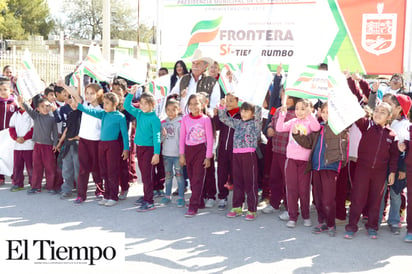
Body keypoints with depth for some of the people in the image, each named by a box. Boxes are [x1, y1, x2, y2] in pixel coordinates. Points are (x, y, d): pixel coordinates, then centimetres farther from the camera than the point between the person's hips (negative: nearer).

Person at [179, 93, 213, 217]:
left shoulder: (205, 119, -6)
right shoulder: (185, 118, 4)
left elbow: (210, 139, -4)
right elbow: (182, 137, 7)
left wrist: (208, 156, -6)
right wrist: (181, 154, 4)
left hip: (201, 149, -4)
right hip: (188, 150, 4)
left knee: (198, 179, -6)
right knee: (192, 179, 10)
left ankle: (193, 207, -5)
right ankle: (200, 202, 24)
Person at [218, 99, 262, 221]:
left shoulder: (255, 123, 0)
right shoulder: (237, 123, 16)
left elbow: (258, 111, -18)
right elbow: (223, 118, 21)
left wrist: (252, 106, -3)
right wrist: (222, 107, 10)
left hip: (249, 155, -6)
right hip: (236, 154, 6)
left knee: (250, 182, -2)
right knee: (237, 182, 13)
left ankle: (252, 210, 5)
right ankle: (236, 207, 23)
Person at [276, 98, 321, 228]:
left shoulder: (309, 122, -1)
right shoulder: (292, 122, 8)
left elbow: (316, 128, -23)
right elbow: (279, 128, -4)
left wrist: (309, 114, -32)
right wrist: (283, 114, -13)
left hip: (304, 160, -2)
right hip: (291, 159, 3)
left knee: (304, 189, 5)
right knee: (291, 188, 4)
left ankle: (306, 216, 21)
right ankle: (292, 217, 13)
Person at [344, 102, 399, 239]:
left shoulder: (391, 134, 2)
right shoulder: (367, 125, -3)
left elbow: (394, 155, 7)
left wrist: (392, 172, 5)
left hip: (380, 172, 2)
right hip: (362, 168, -2)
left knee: (375, 200, 11)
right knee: (358, 197, 0)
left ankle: (372, 226, 25)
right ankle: (351, 226, 10)